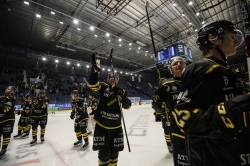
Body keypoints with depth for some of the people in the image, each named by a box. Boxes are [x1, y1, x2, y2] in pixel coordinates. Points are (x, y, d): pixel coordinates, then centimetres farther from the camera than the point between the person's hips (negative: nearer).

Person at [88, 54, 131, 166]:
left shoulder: (120, 91, 4)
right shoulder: (103, 87, -1)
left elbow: (127, 106, 2)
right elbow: (93, 84, -20)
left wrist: (125, 99, -20)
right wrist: (94, 69, -32)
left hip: (115, 125, 3)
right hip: (101, 124, -2)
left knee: (114, 151, 17)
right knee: (103, 152, 6)